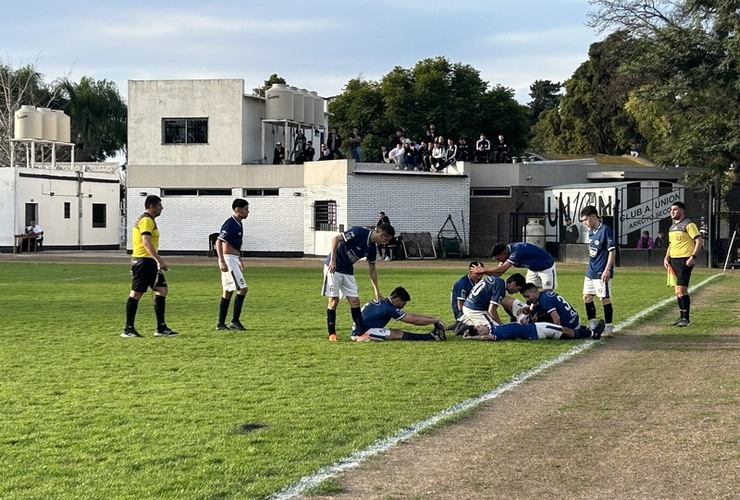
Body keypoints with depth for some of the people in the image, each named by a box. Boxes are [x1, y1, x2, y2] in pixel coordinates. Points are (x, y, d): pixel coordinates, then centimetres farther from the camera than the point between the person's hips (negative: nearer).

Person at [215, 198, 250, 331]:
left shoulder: (238, 224, 14)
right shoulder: (230, 224, -15)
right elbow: (218, 242, -21)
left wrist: (240, 260, 26)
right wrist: (222, 261, -27)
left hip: (234, 259, 10)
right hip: (228, 260, -10)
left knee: (228, 291, 10)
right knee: (242, 289, -11)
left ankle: (221, 324, 13)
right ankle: (235, 321, -8)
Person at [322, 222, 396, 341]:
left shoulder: (372, 248, 3)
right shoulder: (359, 232, -19)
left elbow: (372, 269, 14)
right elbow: (336, 239, -22)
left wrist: (377, 291, 14)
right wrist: (333, 261, -26)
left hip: (348, 271, 7)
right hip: (333, 268, -7)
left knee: (355, 301, -1)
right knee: (334, 300, -5)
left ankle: (362, 333, -1)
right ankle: (331, 334, 6)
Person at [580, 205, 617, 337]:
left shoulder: (605, 230, -14)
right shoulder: (591, 231, 12)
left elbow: (612, 251, -16)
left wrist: (607, 270, -20)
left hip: (602, 273, -9)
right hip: (591, 271, 9)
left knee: (605, 299, -2)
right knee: (587, 297, 9)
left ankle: (609, 328, 6)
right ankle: (593, 326, 19)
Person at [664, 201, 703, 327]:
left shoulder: (688, 225, -8)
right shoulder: (672, 227, 18)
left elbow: (699, 241, -14)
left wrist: (693, 257, -21)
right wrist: (666, 258, 14)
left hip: (685, 260, -9)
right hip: (674, 260, 9)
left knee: (681, 289, -13)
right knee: (678, 291, 11)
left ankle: (686, 318, -7)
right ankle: (682, 316, 19)